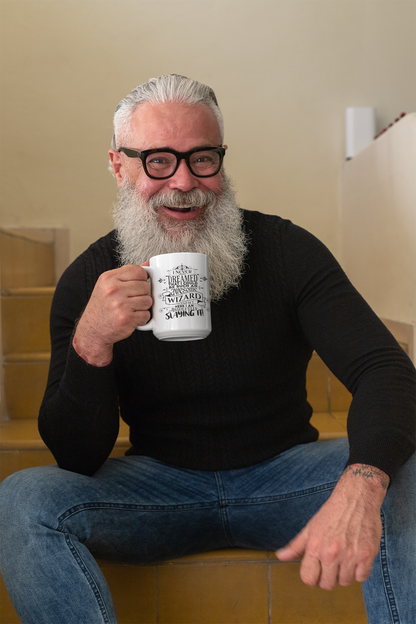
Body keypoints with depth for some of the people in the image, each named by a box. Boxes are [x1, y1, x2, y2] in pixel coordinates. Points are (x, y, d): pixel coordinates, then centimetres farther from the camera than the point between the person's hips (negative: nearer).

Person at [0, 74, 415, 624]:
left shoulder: (286, 249, -9)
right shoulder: (87, 283, -7)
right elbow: (76, 459, -8)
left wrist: (360, 485, -41)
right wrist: (90, 346, -29)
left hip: (283, 474, 0)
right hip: (161, 485, 1)